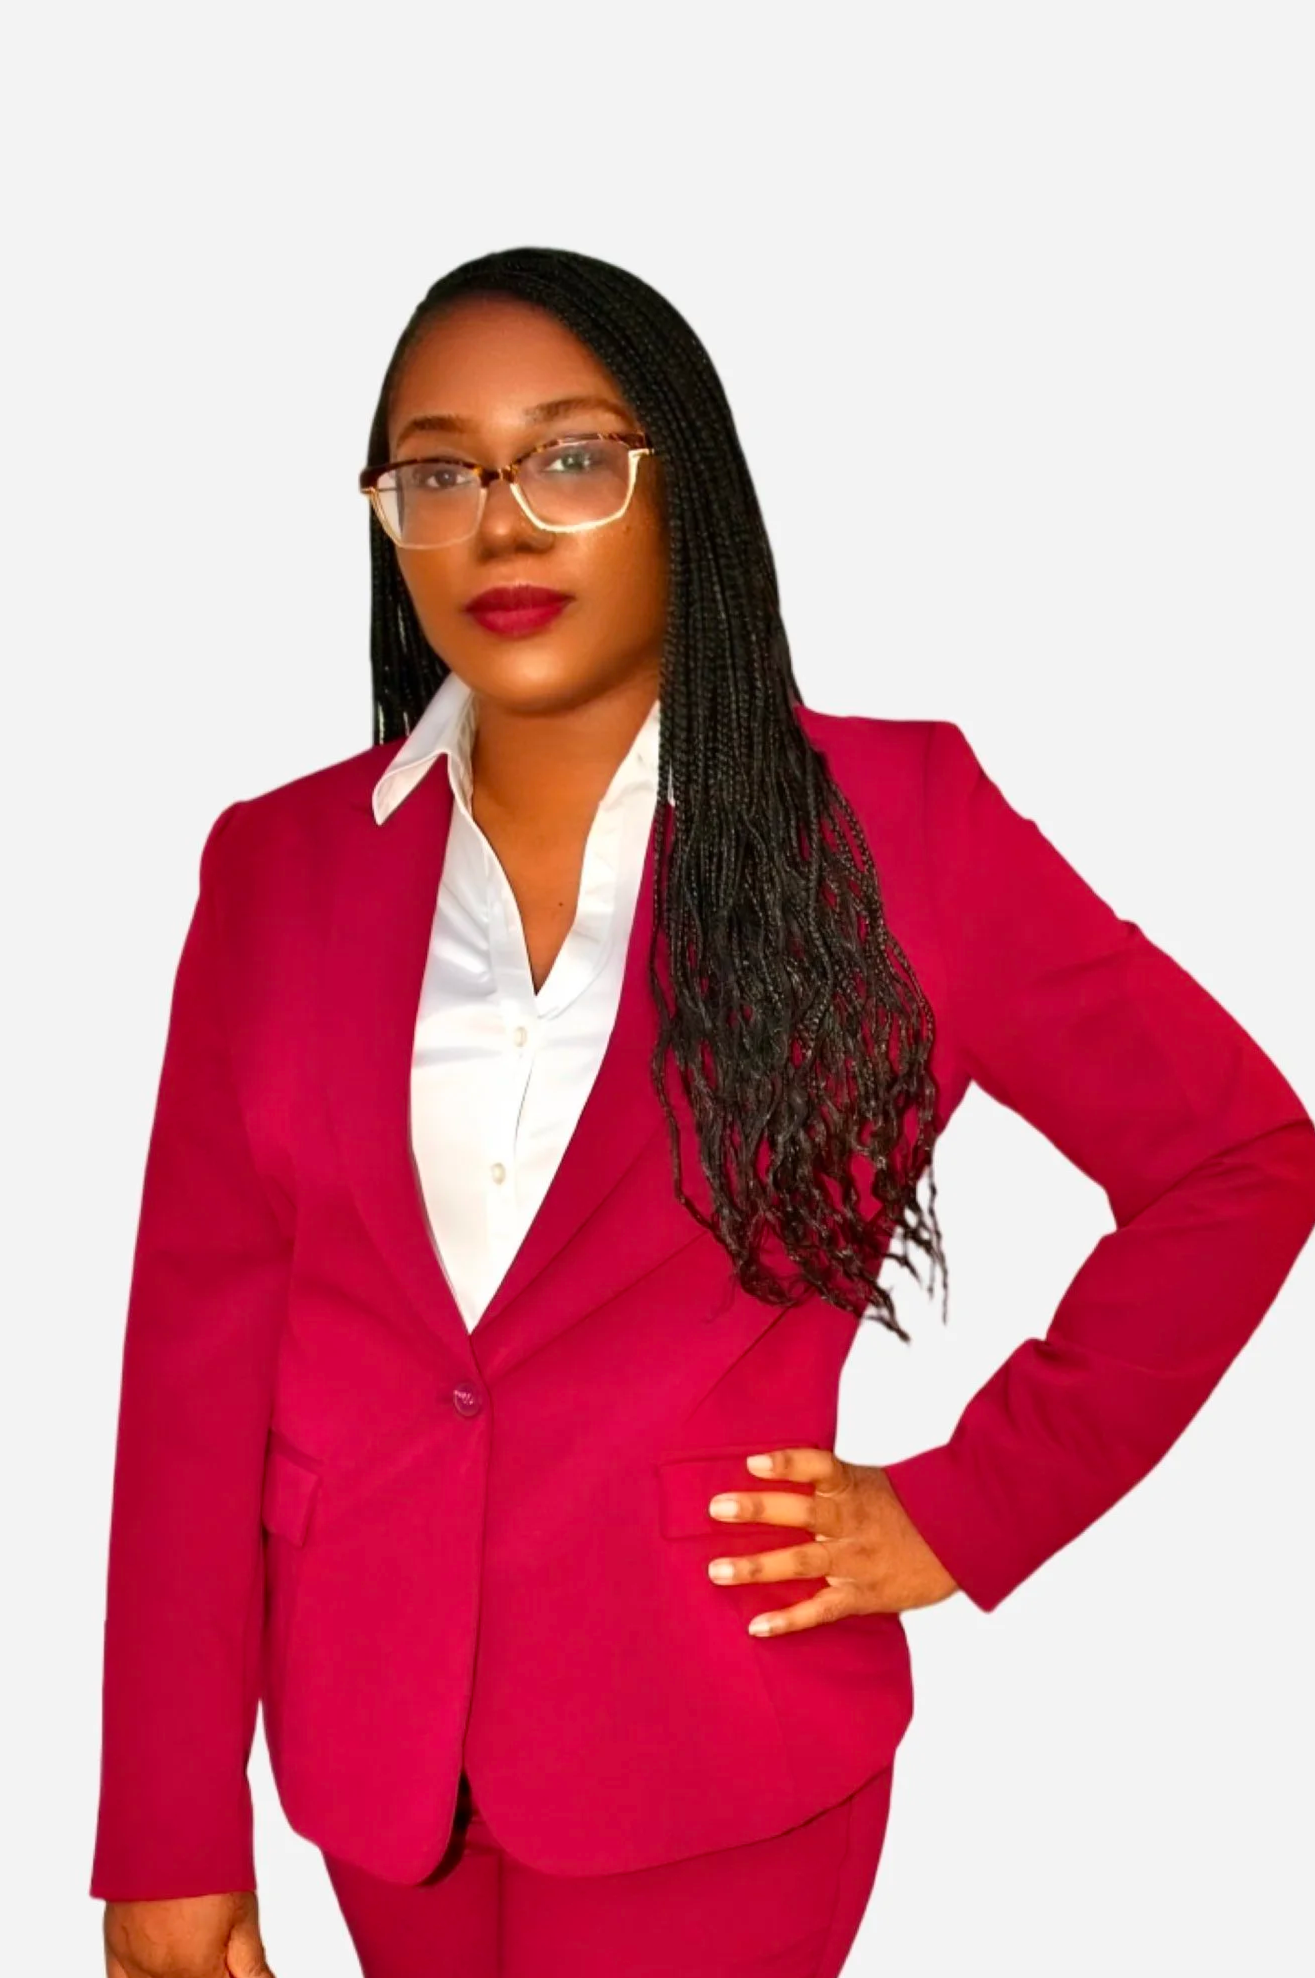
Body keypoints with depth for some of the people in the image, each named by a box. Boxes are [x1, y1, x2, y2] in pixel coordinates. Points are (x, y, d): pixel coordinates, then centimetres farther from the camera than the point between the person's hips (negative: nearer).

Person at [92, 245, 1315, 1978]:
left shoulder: (888, 817, -8)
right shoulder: (279, 861, 0)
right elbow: (201, 1339, -2)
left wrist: (974, 1508, -6)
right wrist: (170, 1828, -3)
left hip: (703, 1738, -3)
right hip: (368, 1725, 4)